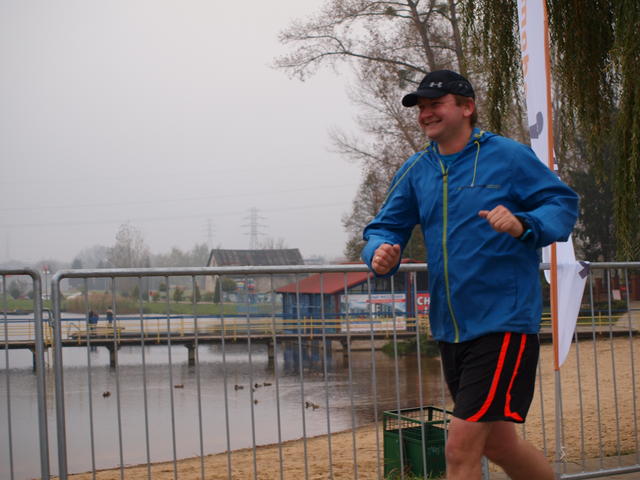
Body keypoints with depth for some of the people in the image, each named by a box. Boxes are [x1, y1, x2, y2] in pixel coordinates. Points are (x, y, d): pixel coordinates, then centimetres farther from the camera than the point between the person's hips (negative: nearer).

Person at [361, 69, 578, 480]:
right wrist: (381, 252, -14)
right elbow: (387, 227, 10)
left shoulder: (508, 156, -5)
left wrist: (524, 224, -24)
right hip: (450, 330, 7)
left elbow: (564, 203, -4)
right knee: (498, 444, 17)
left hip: (503, 322, -6)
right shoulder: (415, 171, 9)